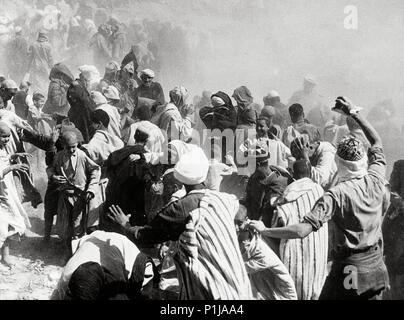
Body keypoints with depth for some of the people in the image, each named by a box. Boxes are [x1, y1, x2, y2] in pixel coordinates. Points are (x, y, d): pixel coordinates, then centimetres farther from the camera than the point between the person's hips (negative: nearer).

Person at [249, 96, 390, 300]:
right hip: (376, 265, 5)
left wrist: (264, 231, -18)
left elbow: (302, 231, -27)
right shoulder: (375, 180, -6)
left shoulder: (336, 195, -20)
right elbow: (377, 142, 14)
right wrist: (354, 113, 19)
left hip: (348, 269, -5)